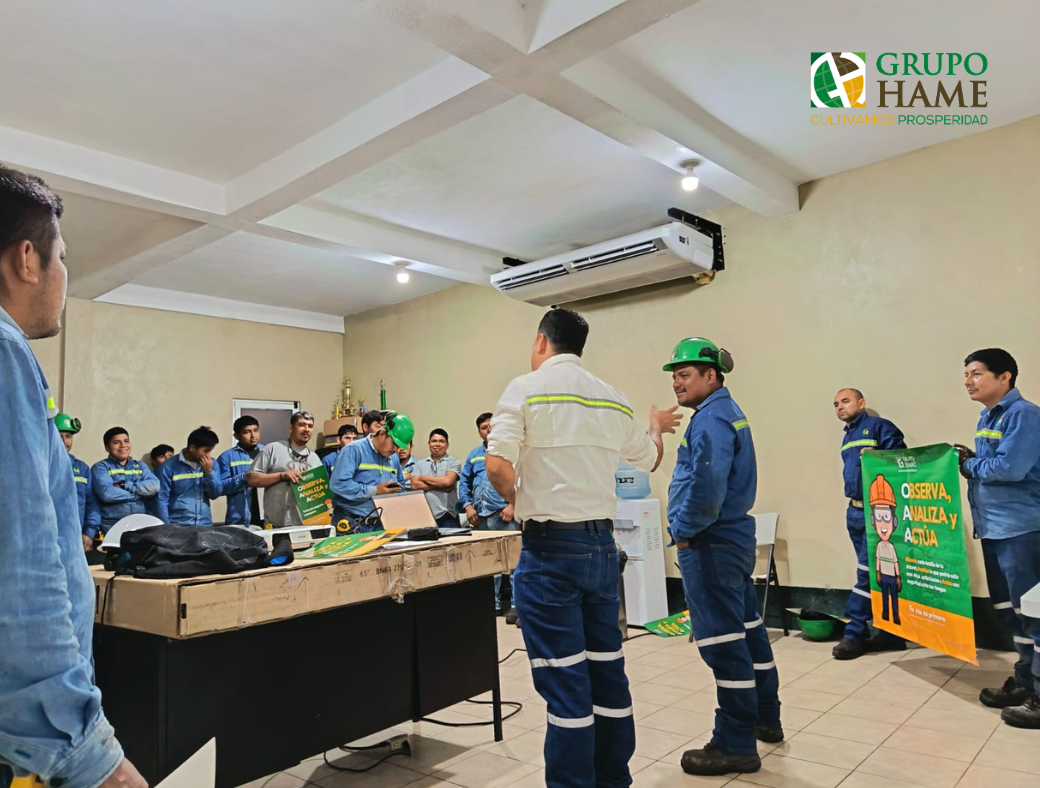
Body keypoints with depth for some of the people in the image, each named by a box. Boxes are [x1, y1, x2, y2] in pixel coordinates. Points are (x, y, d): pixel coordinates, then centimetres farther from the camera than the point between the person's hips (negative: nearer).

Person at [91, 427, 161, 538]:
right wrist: (140, 493, -4)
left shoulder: (140, 466, 16)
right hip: (113, 528, -3)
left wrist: (124, 486, -9)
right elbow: (106, 493, -13)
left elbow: (154, 486, -2)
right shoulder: (101, 467, 5)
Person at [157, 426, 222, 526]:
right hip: (178, 525, -3)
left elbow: (215, 494, 2)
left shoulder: (212, 464, 4)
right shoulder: (170, 466, -5)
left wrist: (209, 472, -11)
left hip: (205, 525, 3)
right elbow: (162, 498, -5)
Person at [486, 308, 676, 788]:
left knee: (563, 678, 1)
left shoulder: (527, 388, -7)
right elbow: (649, 459, 24)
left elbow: (497, 465, -19)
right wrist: (657, 426, 45)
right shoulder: (614, 400, 9)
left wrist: (517, 500, 2)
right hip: (601, 544, 6)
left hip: (550, 548, -5)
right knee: (607, 668, 15)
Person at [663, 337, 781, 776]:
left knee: (724, 641, -2)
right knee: (747, 629, 20)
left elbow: (707, 487, -30)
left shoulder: (711, 419, -18)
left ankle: (736, 746, 9)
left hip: (711, 543, -11)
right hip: (734, 535, 11)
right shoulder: (729, 412, 14)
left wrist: (683, 530, -15)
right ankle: (765, 719, 35)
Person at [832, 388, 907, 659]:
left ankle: (855, 633, 0)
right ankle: (891, 634, 20)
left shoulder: (879, 426, -5)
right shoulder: (847, 438, 20)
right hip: (855, 512, 9)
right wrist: (852, 500, 15)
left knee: (868, 572, -6)